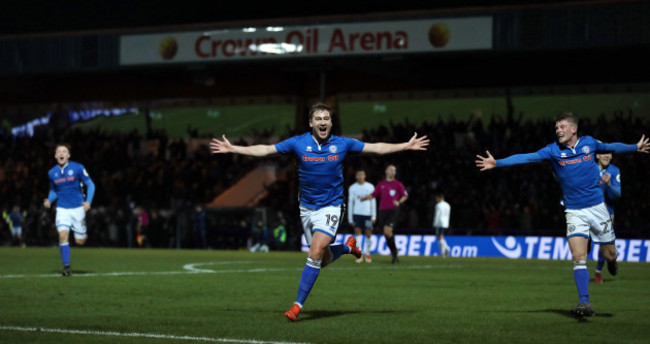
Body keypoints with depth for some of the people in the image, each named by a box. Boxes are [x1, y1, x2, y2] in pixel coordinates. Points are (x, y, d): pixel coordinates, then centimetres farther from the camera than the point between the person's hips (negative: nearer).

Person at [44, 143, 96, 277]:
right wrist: (49, 200, -3)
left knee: (80, 241, 1)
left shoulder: (77, 168, -7)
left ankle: (84, 234, 39)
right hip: (62, 209, 1)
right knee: (63, 235, -19)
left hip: (78, 208, -1)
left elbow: (90, 185, -2)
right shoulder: (52, 173, 3)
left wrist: (88, 201, -16)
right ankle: (66, 267, -11)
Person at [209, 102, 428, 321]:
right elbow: (264, 150, -1)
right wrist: (232, 149, -6)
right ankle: (348, 247, 43)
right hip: (307, 208, 3)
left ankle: (298, 304, -14)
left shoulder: (342, 144, -4)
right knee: (324, 259, 8)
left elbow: (376, 148, 5)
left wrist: (406, 146, 2)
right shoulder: (298, 143, -4)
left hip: (331, 207, -2)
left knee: (316, 253, -20)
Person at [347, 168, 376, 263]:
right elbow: (350, 203, 8)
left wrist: (374, 216, -1)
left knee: (368, 233, -1)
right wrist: (350, 218, 5)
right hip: (356, 213, 0)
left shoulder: (370, 187, 6)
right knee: (357, 231, -10)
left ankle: (367, 253, 18)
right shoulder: (352, 188, 7)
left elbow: (373, 202, 5)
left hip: (367, 213, 0)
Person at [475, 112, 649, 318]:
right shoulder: (553, 151, -4)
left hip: (597, 208, 2)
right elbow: (526, 158, -13)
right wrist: (497, 163, -25)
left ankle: (611, 262, 46)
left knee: (610, 255, 8)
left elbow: (612, 148, 22)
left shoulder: (589, 143, 2)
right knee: (578, 257, -16)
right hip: (574, 212, -1)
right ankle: (584, 303, -15)